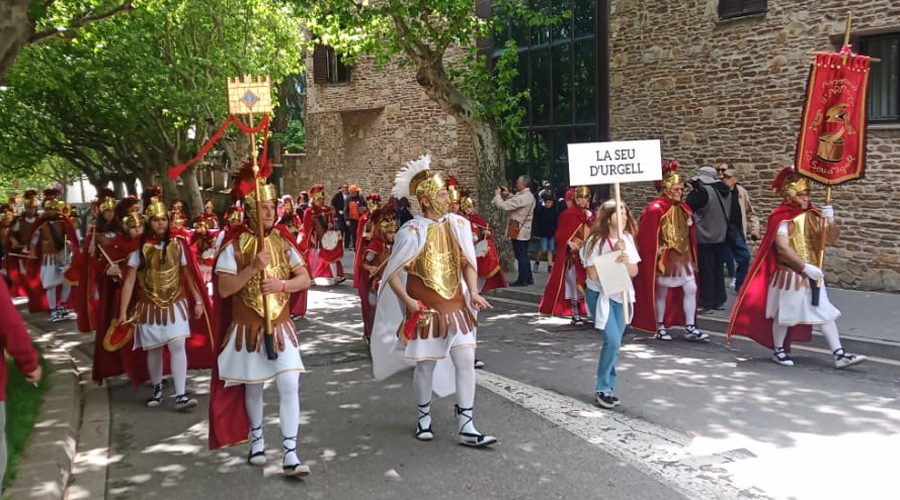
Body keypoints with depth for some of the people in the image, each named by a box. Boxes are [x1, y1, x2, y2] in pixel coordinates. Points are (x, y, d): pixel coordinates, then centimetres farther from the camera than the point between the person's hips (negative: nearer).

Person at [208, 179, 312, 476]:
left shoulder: (283, 241, 2)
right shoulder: (234, 245, -9)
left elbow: (305, 278, 1)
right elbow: (224, 289, -16)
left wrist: (282, 284, -18)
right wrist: (253, 268, -26)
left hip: (280, 327, 2)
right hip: (247, 329, -2)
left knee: (289, 386, -8)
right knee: (252, 387, 14)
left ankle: (290, 454, -3)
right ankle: (256, 439, 38)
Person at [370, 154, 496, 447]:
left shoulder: (459, 225, -1)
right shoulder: (412, 232, -13)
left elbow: (468, 264, 7)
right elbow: (392, 274, -8)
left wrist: (473, 293, -8)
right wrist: (408, 301, -20)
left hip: (456, 307, 4)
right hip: (425, 310, -3)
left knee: (466, 360, -3)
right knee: (426, 364, 8)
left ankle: (466, 427, 5)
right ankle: (423, 418, 32)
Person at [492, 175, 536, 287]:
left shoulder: (522, 197, -21)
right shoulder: (529, 196, 11)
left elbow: (503, 206, -23)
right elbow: (514, 202, 24)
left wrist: (497, 195, -7)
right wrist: (507, 194, 11)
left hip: (518, 231, -10)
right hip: (525, 231, 10)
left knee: (521, 256, -3)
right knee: (524, 255, 17)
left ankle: (522, 280, 1)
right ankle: (529, 278, 23)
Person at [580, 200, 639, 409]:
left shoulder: (627, 238, 2)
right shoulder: (596, 241, -14)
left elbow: (634, 271, 3)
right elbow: (593, 274, -18)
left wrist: (625, 262, -18)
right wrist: (613, 255, -23)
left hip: (622, 295, 6)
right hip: (600, 295, -5)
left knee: (614, 344, 7)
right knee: (612, 341, -15)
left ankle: (607, 388, 20)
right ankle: (602, 388, 1)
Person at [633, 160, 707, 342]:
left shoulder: (683, 208, 6)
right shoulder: (655, 209, -15)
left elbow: (689, 233, 16)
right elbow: (646, 237, -14)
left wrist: (691, 256, 18)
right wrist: (658, 250, -12)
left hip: (683, 257, 6)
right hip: (664, 258, -6)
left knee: (691, 289, -1)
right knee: (662, 292, 7)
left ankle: (690, 328, 5)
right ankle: (660, 327, 20)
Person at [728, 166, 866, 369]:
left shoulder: (812, 215, 5)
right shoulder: (782, 218, -12)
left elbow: (832, 240, 6)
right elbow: (783, 248, -22)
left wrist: (831, 220, -12)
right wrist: (805, 266, -26)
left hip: (812, 274, 6)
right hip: (789, 274, -6)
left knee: (825, 312, 2)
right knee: (784, 313, 6)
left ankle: (839, 354, 3)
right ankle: (778, 350, 23)